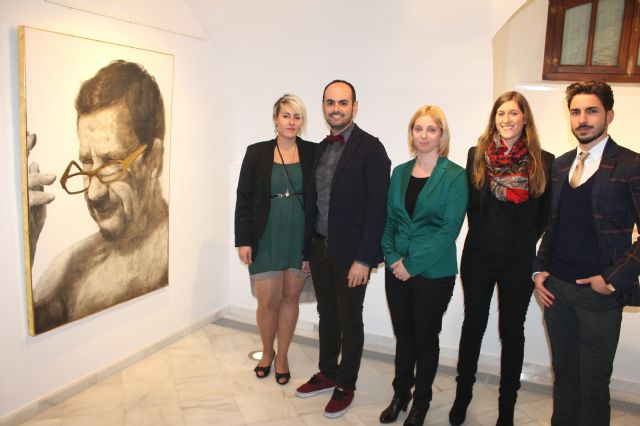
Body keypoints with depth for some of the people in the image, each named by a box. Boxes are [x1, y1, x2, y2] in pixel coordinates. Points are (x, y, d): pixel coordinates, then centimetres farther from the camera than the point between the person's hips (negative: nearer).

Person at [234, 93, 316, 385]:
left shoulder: (312, 153, 0)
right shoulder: (257, 153, -1)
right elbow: (244, 199, -1)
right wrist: (243, 240, -5)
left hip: (300, 238, 1)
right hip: (267, 239, -1)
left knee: (290, 298, 11)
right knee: (268, 302, 4)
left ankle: (282, 356, 30)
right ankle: (266, 352, 32)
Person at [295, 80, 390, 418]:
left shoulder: (370, 148, -11)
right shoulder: (321, 149, 10)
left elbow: (377, 207, -16)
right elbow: (313, 202, 11)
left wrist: (363, 259, -19)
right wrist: (307, 249, 11)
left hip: (351, 252, -6)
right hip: (320, 248, 6)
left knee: (350, 320, 9)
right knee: (327, 315, 19)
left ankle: (346, 386, 27)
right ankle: (328, 373, 37)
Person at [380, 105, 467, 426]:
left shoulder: (454, 176, -9)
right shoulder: (400, 173, 6)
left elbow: (450, 228, -14)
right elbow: (388, 220, 8)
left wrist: (413, 264, -15)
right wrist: (392, 258, -7)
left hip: (433, 273, -4)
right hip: (397, 270, 4)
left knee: (426, 338, 12)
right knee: (403, 335, 16)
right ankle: (400, 394, 36)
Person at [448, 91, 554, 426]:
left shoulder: (543, 161, -3)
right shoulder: (477, 155, 0)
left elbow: (546, 214, 3)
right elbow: (470, 204, 5)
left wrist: (527, 241, 0)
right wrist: (482, 233, 4)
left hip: (518, 261, -1)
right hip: (478, 256, 1)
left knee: (512, 332, 11)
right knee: (473, 325, 12)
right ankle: (462, 396, 29)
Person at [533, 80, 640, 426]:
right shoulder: (560, 165, 9)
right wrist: (539, 270, 5)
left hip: (599, 293, -4)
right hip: (556, 288, 5)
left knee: (593, 382, 8)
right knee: (563, 373, 17)